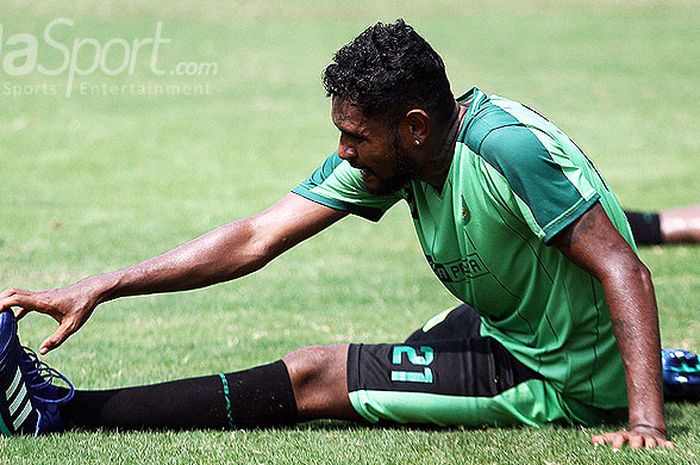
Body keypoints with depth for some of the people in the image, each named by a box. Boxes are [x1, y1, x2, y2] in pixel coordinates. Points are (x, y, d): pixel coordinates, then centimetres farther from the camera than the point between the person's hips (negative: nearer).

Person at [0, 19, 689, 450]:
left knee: (314, 377, -12)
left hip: (566, 384, -8)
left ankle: (61, 410, -4)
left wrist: (646, 423, -38)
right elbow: (256, 239, -7)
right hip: (508, 324, 8)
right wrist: (98, 289, -13)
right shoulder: (384, 156, -6)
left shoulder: (507, 145, -29)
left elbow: (625, 272, -30)